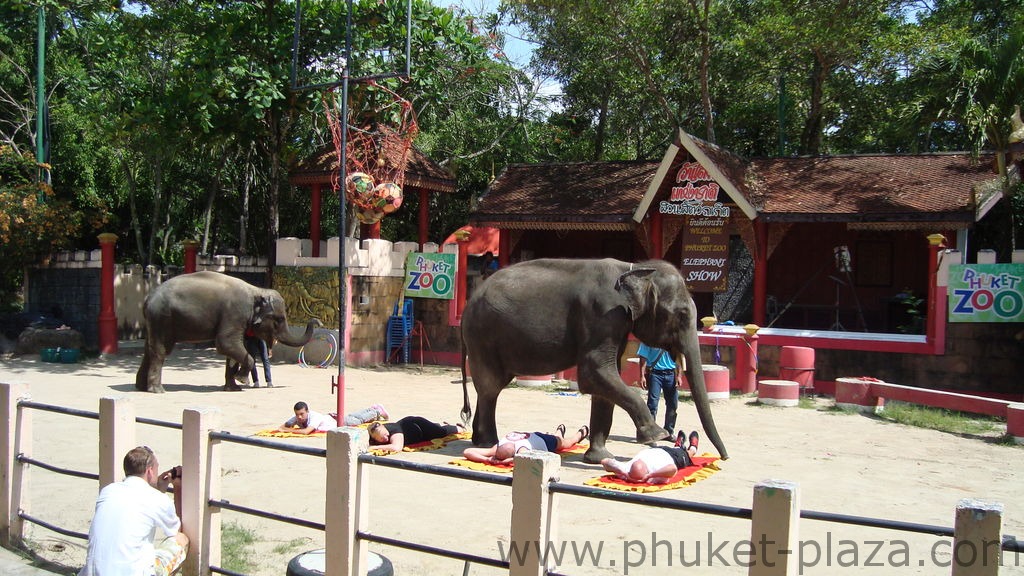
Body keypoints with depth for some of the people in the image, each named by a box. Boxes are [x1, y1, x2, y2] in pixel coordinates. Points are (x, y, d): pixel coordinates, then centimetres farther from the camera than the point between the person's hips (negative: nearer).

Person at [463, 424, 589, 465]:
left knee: (565, 442, 31)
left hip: (542, 440, -3)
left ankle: (582, 432, 61)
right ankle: (559, 430, 71)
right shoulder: (496, 449, -41)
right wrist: (487, 460, -58)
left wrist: (509, 461, -68)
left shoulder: (522, 450, -50)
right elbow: (466, 452, -45)